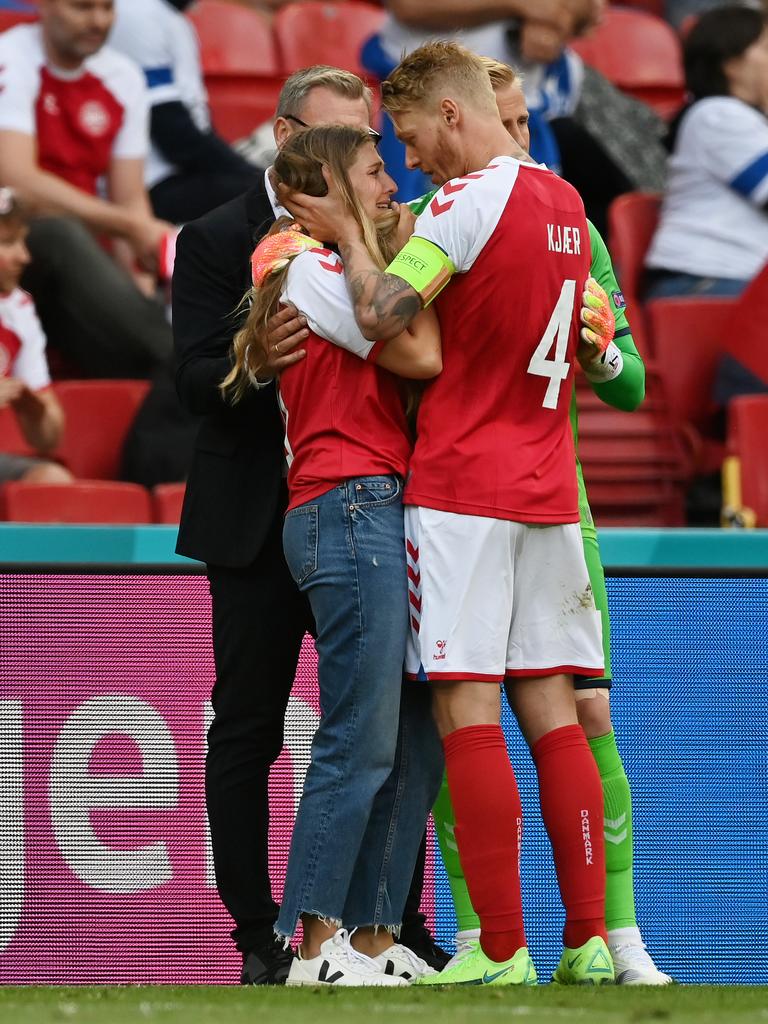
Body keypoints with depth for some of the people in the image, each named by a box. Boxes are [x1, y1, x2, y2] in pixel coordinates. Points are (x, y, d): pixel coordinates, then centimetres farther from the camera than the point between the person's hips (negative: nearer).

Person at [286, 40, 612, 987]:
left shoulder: (468, 199, -12)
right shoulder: (566, 202, 13)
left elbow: (382, 315, -20)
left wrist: (347, 236, -4)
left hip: (460, 484, -7)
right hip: (547, 484, 7)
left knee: (466, 712, -6)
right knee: (550, 711, 8)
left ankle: (500, 950, -10)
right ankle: (588, 938, 3)